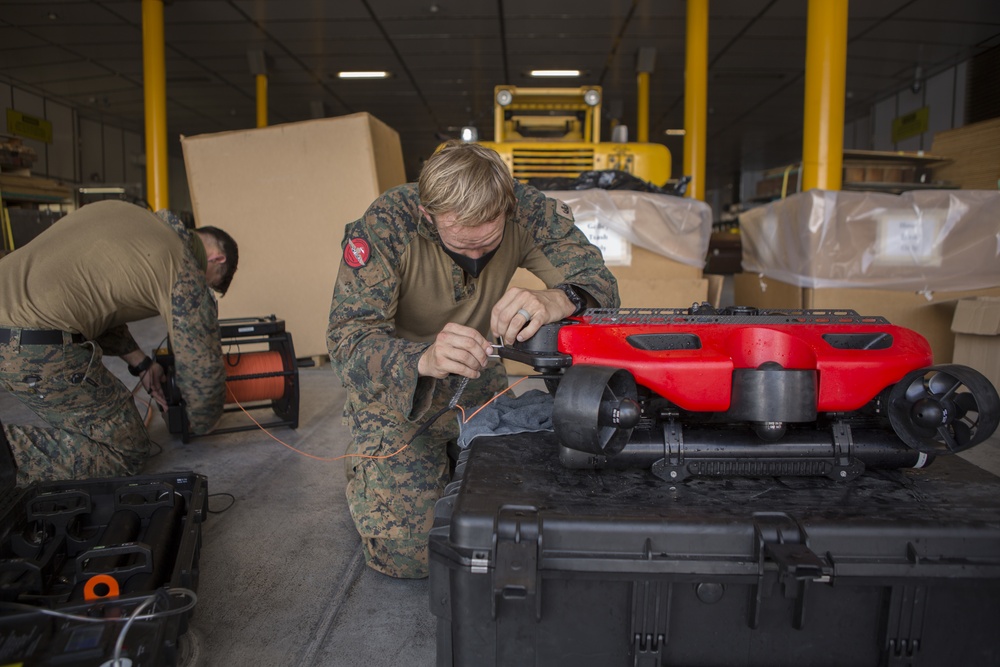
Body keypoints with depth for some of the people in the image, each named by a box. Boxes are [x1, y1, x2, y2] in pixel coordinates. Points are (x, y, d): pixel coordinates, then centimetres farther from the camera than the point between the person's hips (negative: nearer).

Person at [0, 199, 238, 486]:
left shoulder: (121, 211, 17)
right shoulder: (185, 274, -5)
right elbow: (203, 367, -1)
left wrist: (140, 363, 21)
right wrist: (201, 425, 20)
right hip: (35, 350, -9)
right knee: (126, 450, 4)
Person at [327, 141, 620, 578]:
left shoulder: (525, 210, -19)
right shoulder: (385, 225, -28)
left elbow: (599, 283, -23)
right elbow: (347, 341, -32)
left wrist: (554, 301, -48)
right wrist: (424, 359, -54)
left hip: (478, 385, 4)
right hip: (395, 387, -3)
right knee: (407, 554, -8)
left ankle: (451, 464, 27)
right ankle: (365, 469, 21)